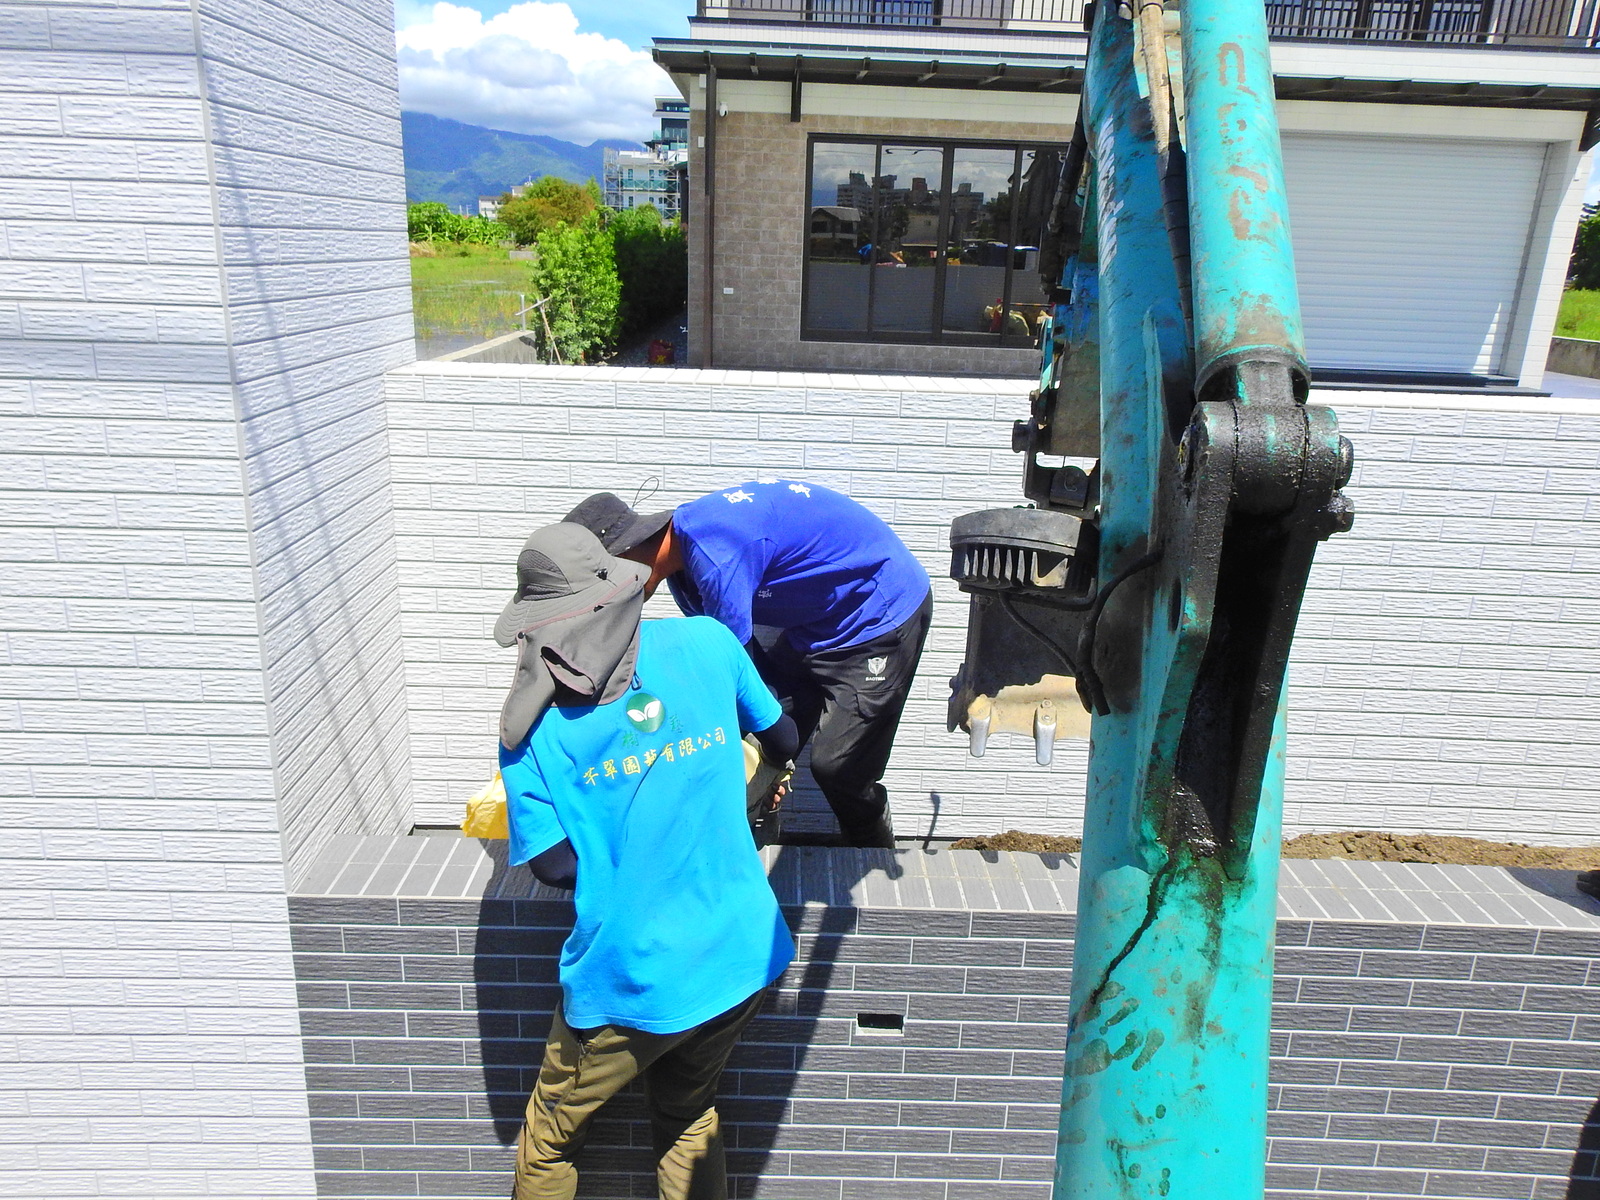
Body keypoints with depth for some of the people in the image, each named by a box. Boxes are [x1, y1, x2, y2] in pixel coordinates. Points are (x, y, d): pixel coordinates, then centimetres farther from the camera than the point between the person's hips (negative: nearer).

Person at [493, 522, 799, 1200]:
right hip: (739, 961, 3)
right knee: (689, 1120, 28)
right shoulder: (706, 643, -4)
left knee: (548, 1143, 24)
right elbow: (782, 740, 9)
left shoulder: (529, 724, -8)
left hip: (628, 984, -2)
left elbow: (554, 865, -10)